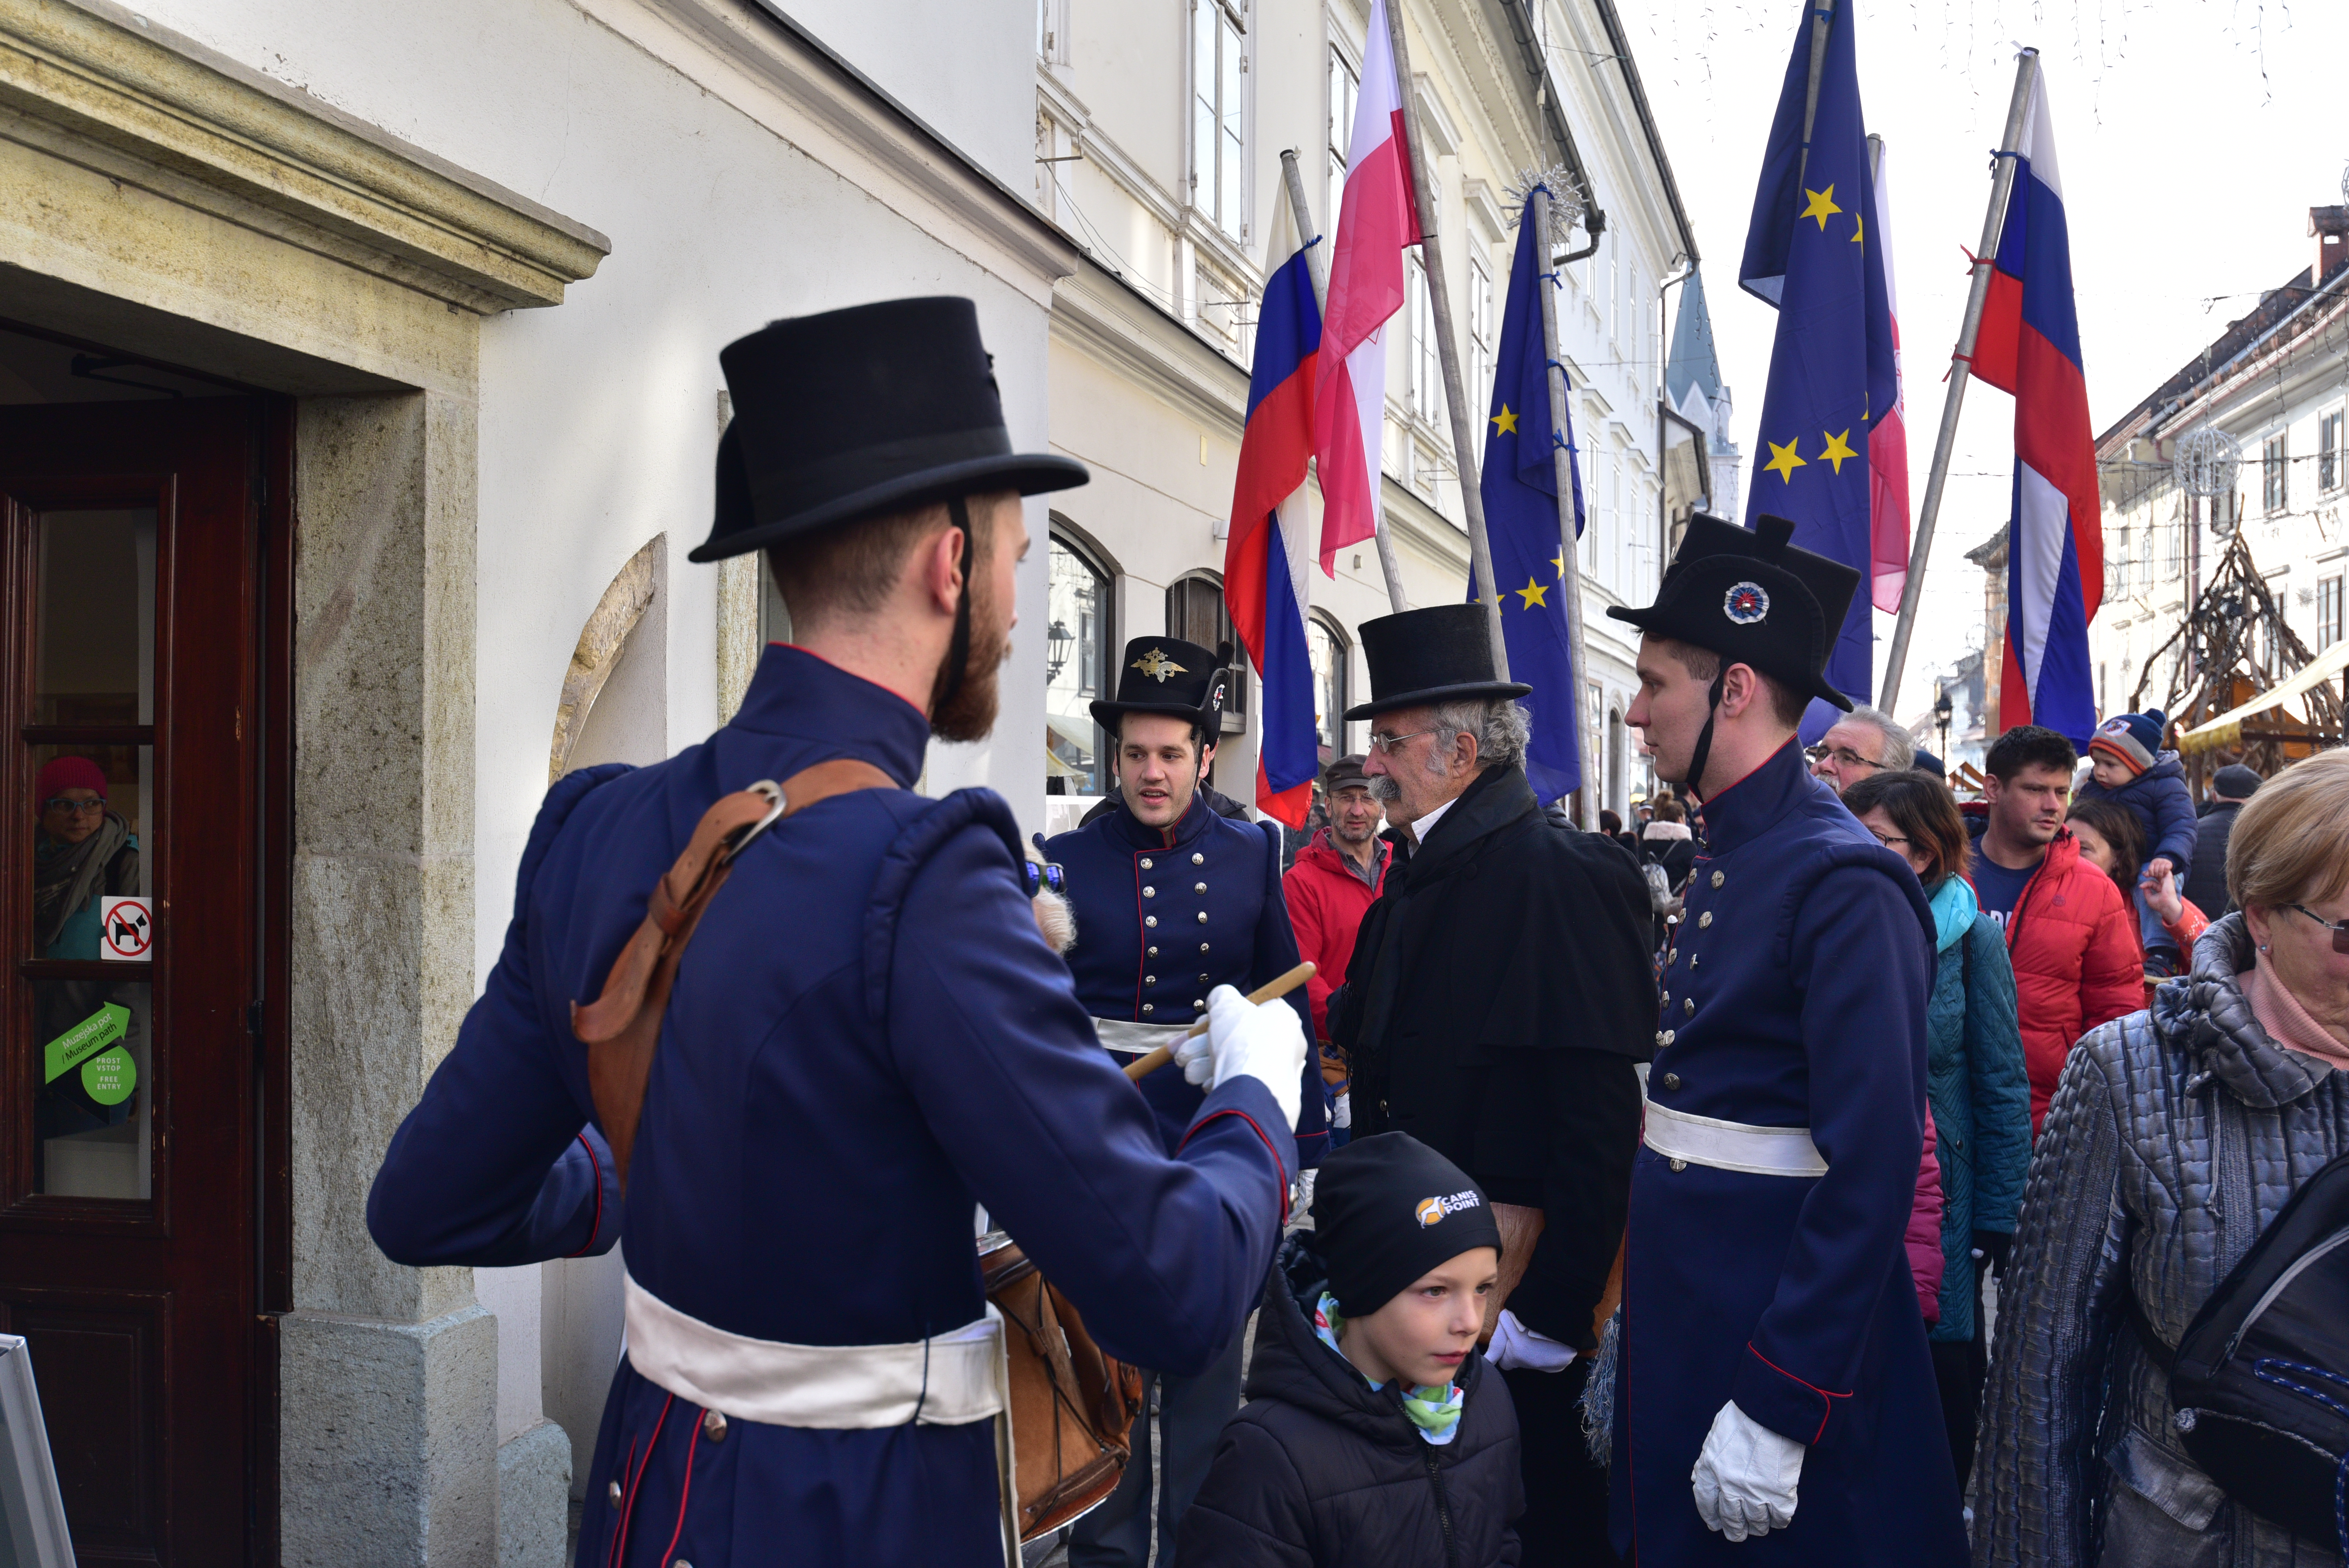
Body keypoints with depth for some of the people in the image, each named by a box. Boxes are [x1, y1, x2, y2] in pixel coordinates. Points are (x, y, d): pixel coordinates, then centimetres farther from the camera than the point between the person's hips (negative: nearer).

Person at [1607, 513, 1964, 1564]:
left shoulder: (1845, 883, -20)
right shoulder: (1724, 862, 8)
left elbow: (1873, 1171, -23)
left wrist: (1776, 1409, -23)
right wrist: (1640, 1322, 15)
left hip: (1784, 1327, -8)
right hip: (1682, 1315, 9)